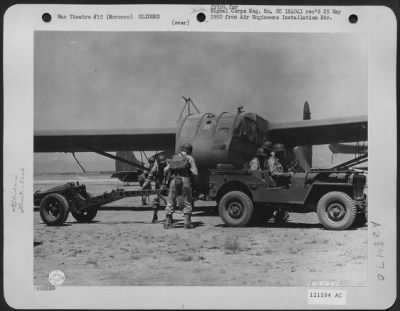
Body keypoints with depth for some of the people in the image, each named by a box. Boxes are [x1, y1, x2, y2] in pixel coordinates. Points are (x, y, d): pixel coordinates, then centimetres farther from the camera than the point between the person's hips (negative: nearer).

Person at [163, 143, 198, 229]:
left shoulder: (173, 158, 19)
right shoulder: (189, 158, 6)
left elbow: (166, 170, 19)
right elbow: (194, 172, -2)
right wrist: (194, 183, 10)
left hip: (174, 181, 3)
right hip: (185, 180, -3)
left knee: (170, 203, 11)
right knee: (187, 203, 7)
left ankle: (167, 222, 8)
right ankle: (187, 222, 2)